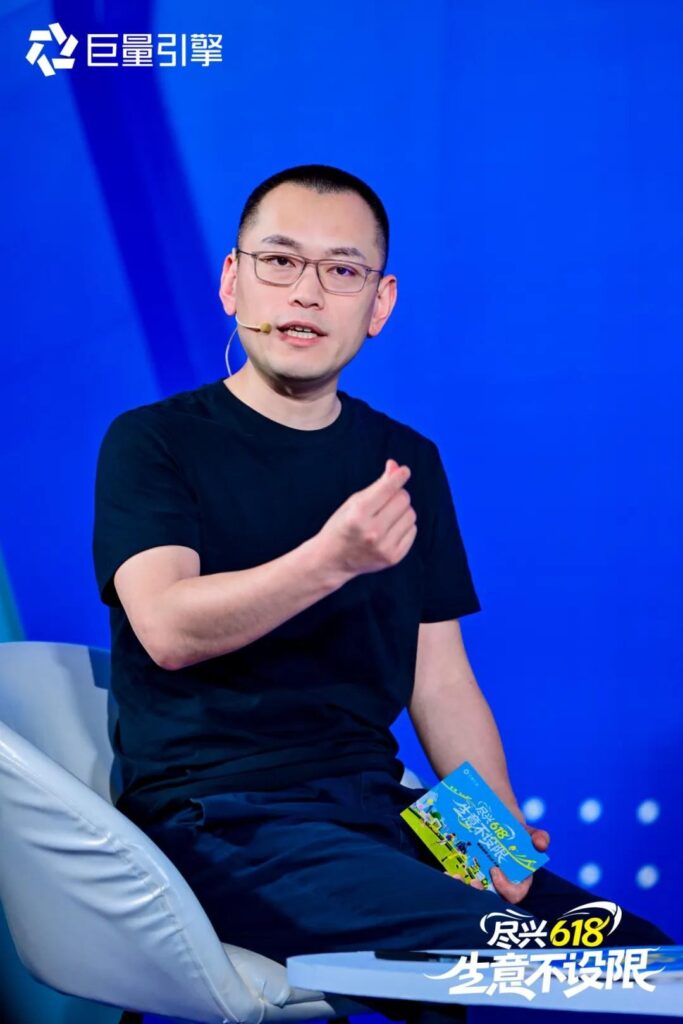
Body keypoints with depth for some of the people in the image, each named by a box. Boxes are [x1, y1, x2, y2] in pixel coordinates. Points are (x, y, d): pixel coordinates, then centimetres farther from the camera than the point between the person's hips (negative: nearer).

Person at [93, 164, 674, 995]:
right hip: (216, 816, -5)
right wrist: (334, 557, -31)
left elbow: (441, 681, 13)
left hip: (375, 808, 5)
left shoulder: (408, 462, 16)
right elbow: (168, 628, -16)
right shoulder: (153, 442, 2)